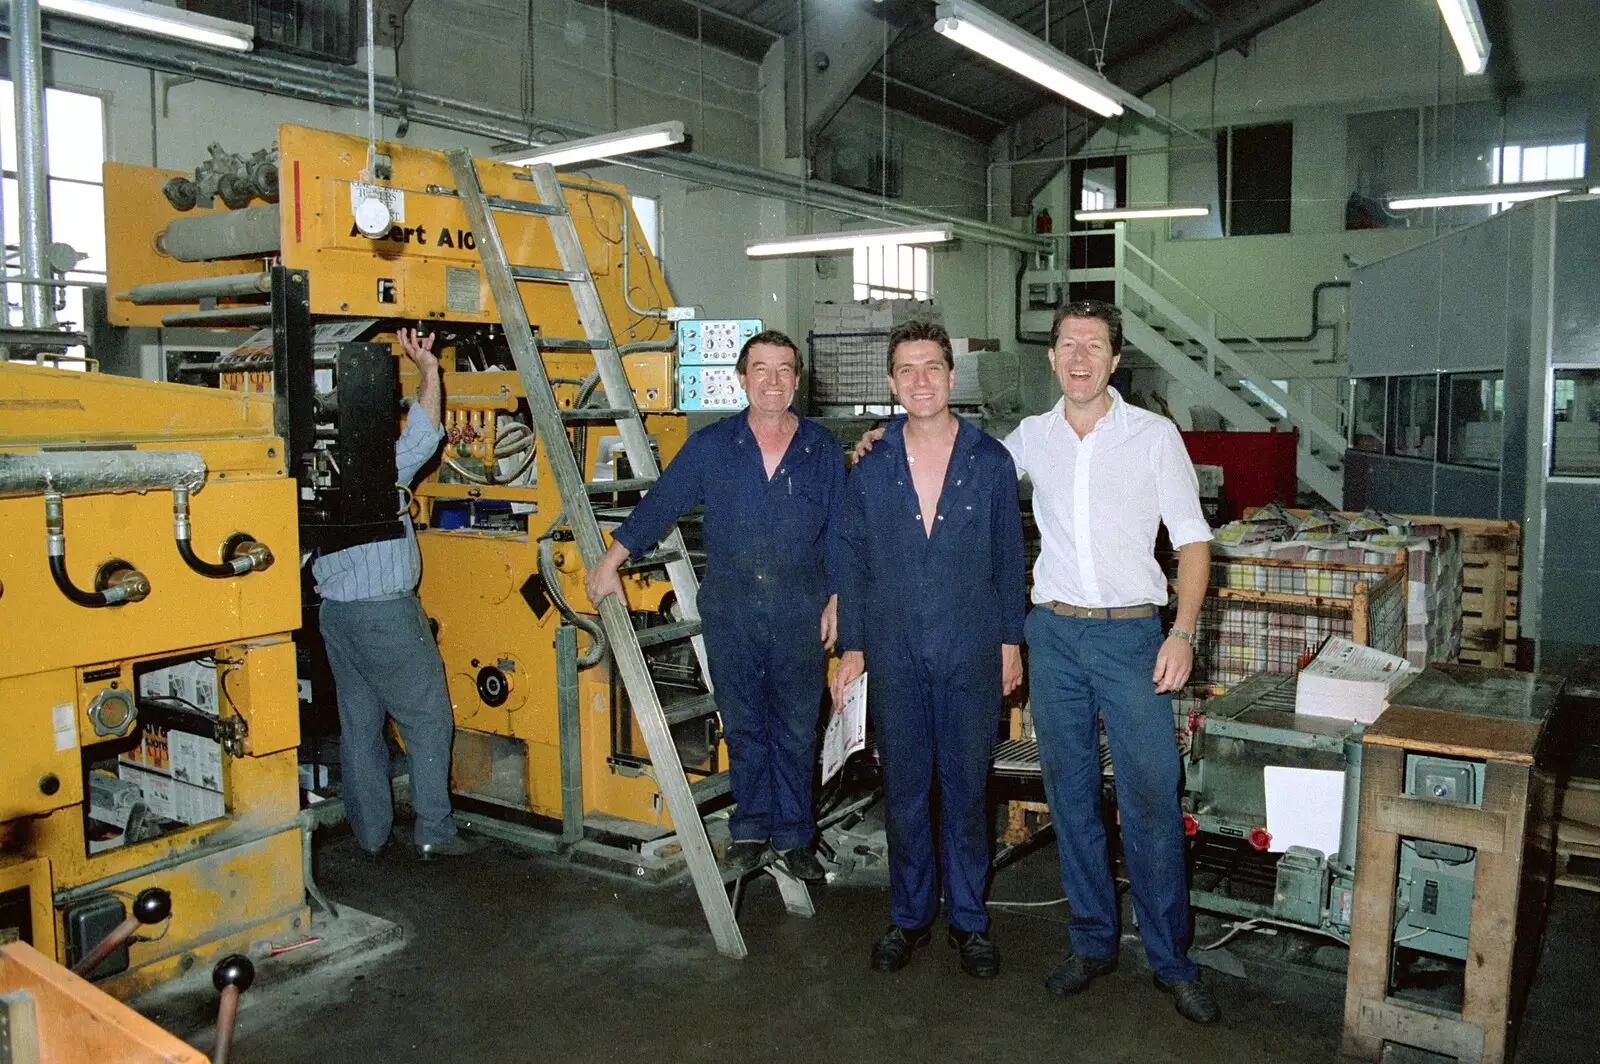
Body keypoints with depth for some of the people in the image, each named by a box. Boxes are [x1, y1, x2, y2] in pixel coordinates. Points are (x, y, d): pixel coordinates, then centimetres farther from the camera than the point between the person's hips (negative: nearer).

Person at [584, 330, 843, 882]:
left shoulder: (822, 449, 4)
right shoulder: (711, 446, 3)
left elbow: (838, 532, 8)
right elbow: (659, 504, 6)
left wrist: (836, 599, 4)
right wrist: (610, 562, 5)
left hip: (799, 613, 0)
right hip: (730, 612, 0)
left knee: (796, 728, 6)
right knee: (743, 726, 10)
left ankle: (793, 836, 20)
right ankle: (751, 827, 25)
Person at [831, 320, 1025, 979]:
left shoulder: (990, 462, -1)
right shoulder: (871, 470, 2)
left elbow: (1008, 558, 4)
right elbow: (853, 563, 7)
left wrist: (1011, 641, 3)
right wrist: (852, 646, 5)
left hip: (972, 655, -1)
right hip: (896, 657, 1)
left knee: (966, 790, 9)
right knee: (904, 792, 10)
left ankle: (968, 919, 25)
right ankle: (909, 916, 26)